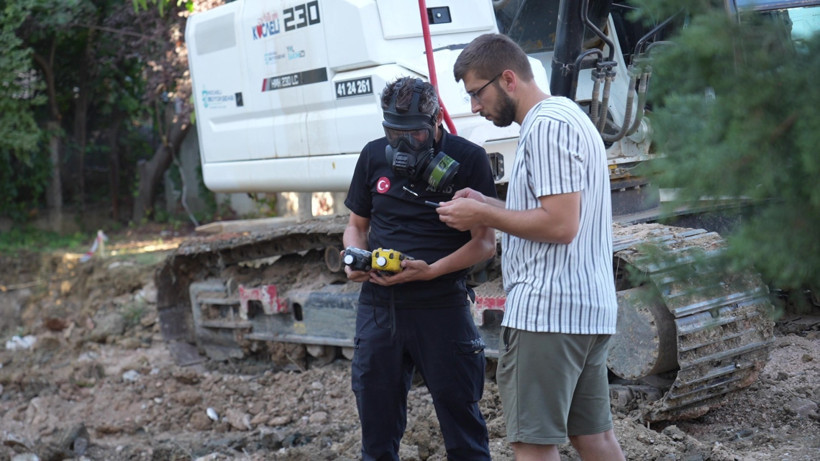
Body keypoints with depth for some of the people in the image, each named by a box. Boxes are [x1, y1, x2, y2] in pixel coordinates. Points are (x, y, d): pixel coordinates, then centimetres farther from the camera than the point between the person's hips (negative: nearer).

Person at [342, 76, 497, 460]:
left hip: (441, 308, -4)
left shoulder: (468, 160, -6)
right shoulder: (374, 156, 7)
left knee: (459, 412, 3)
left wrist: (430, 270, -20)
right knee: (376, 419, 12)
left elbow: (485, 243, -6)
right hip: (378, 306, 4)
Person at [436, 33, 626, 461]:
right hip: (589, 307, 11)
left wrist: (483, 216, -12)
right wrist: (487, 204, 12)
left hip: (546, 309, -11)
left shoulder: (547, 125, -13)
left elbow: (560, 224, -21)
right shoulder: (567, 115, 19)